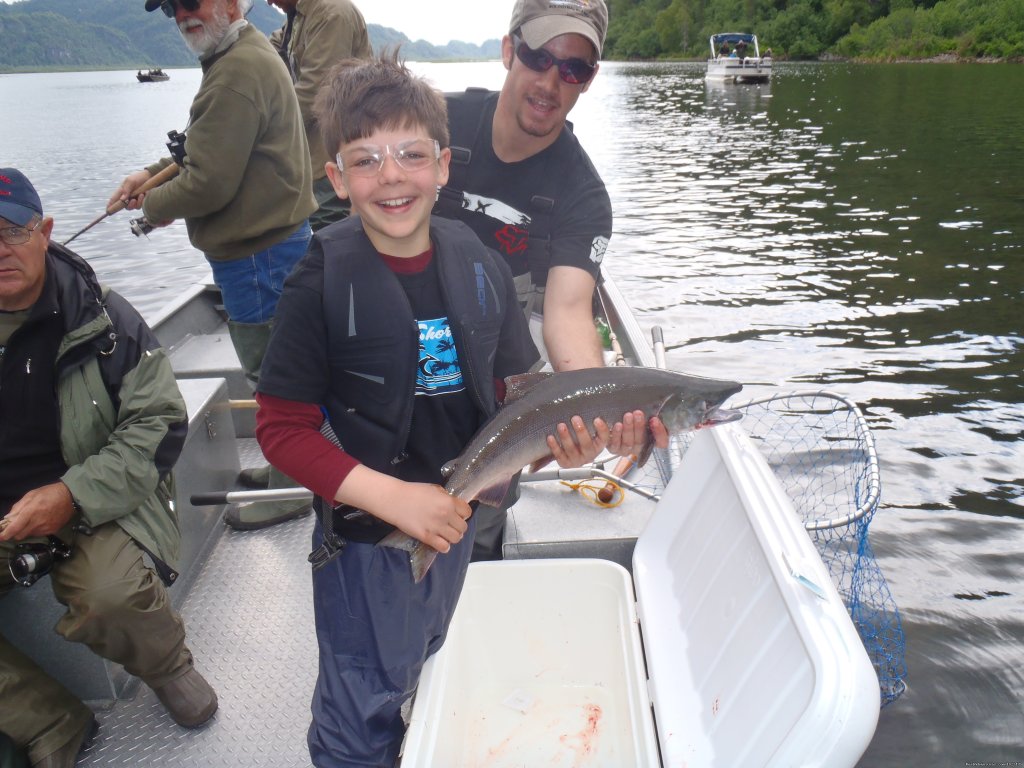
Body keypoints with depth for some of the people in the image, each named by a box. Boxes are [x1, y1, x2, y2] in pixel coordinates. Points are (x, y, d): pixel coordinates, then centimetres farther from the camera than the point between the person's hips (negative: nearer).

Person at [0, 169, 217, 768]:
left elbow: (160, 422, -9)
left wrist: (73, 494, -20)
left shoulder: (102, 318, -6)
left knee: (110, 591, -31)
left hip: (98, 499, -3)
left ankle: (169, 667, 4)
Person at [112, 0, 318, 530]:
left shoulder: (236, 72, -20)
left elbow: (209, 183, -22)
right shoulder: (251, 54, 15)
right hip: (279, 236, 11)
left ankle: (289, 490, 17)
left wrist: (154, 205, -3)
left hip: (257, 254, -11)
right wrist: (154, 172, 13)